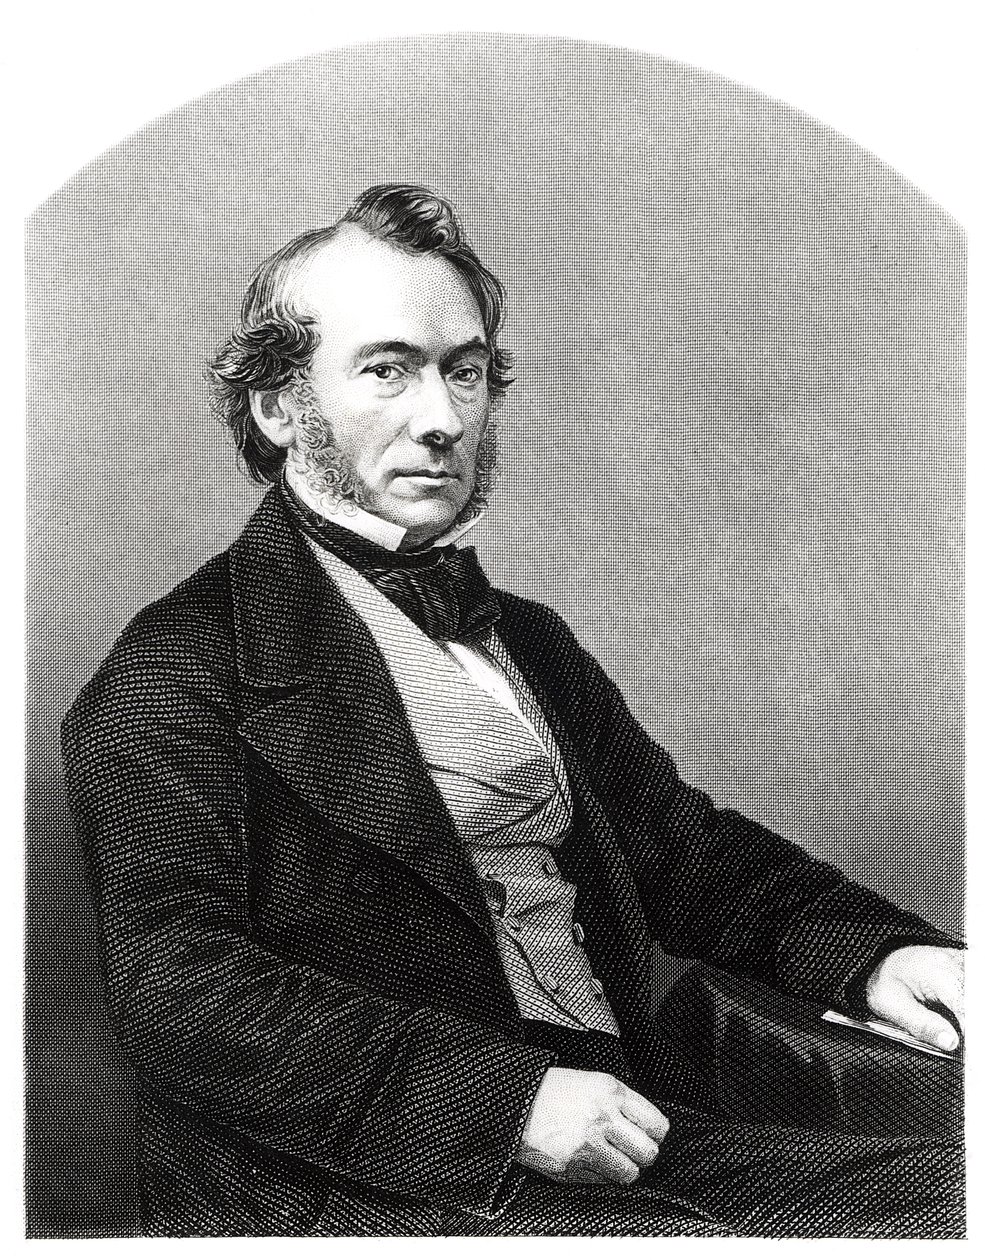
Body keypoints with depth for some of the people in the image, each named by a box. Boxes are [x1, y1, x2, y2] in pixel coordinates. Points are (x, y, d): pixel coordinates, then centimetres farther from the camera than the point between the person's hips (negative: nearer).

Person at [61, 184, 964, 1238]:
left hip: (618, 1137, 7)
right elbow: (175, 992, -14)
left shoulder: (530, 641, 19)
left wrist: (874, 952, -1)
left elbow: (688, 851, 18)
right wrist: (507, 1096, -22)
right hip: (368, 1183, -6)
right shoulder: (180, 664, -5)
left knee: (949, 1186, -11)